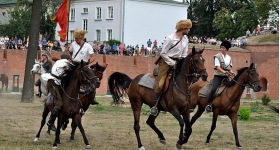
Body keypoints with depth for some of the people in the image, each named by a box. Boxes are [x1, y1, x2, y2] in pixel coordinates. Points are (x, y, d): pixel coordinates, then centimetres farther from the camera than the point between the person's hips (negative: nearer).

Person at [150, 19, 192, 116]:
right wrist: (172, 63, -15)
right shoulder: (170, 39, -15)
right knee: (160, 83, -16)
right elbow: (163, 53, -13)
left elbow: (184, 54, 13)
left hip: (177, 62, 7)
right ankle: (155, 105, -8)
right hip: (166, 61, -7)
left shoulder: (185, 39, 6)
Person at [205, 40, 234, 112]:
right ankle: (208, 104, -18)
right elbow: (217, 67, -12)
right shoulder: (217, 56, -3)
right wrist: (224, 72, -25)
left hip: (226, 77, 5)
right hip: (218, 76, -5)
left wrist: (231, 72, -3)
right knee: (214, 89, -25)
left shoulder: (229, 57, 14)